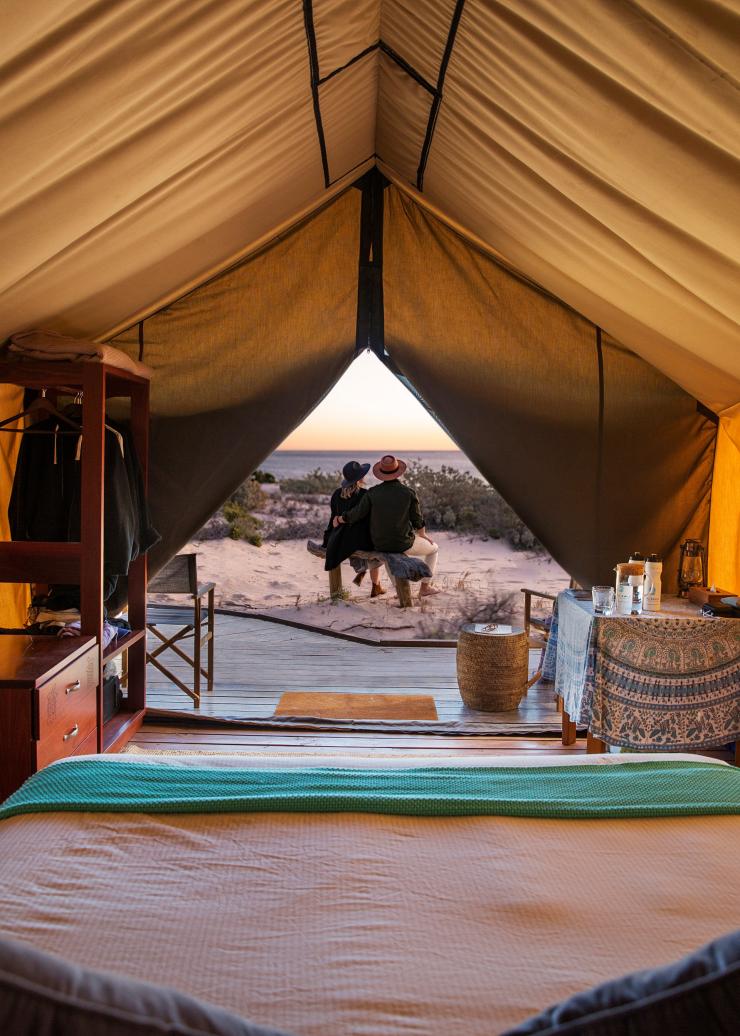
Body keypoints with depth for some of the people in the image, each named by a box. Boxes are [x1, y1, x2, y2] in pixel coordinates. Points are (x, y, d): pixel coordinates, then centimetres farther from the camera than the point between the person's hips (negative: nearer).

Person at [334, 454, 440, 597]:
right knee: (433, 549, 25)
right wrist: (424, 536, 15)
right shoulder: (409, 492, -13)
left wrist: (338, 519, 9)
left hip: (380, 544, 3)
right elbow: (417, 520, -5)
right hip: (404, 544, -3)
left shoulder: (372, 493, -10)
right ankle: (425, 587, 25)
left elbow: (355, 515, -12)